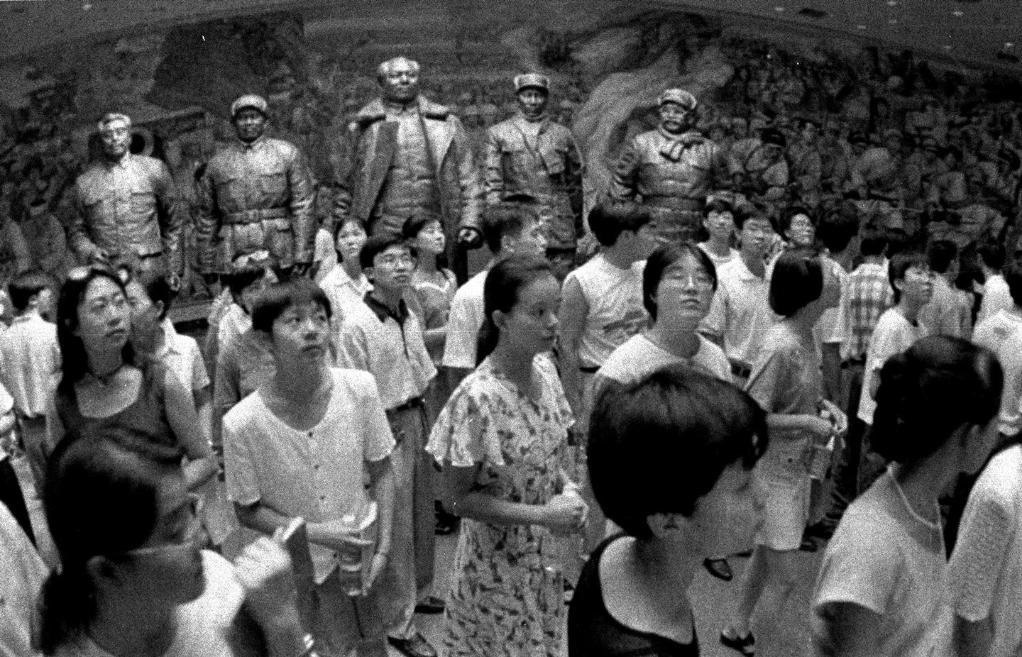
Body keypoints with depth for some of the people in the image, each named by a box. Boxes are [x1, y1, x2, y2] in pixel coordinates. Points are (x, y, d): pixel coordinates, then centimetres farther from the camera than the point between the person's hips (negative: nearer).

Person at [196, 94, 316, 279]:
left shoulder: (287, 153, 7)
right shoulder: (217, 163, 13)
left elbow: (303, 206, 0)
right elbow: (206, 216, 16)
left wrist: (302, 255, -8)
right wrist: (207, 267, 11)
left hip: (280, 258, -1)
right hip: (232, 261, 2)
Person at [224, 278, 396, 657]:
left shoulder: (360, 388, -16)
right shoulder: (242, 424, -21)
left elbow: (382, 472, -3)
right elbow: (248, 511, -8)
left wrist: (383, 547, -8)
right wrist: (315, 533, -19)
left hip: (360, 555, 2)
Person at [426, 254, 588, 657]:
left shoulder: (545, 369, -6)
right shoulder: (476, 398, -27)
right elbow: (458, 498, -19)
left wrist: (566, 488, -10)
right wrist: (542, 515, -23)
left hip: (545, 558, 6)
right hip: (497, 564, -6)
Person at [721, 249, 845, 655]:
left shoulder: (808, 336, -1)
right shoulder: (781, 346, -27)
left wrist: (823, 404, -1)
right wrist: (807, 423, -20)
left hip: (798, 465, 9)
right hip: (774, 469, -9)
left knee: (766, 558, 22)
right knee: (785, 575, 0)